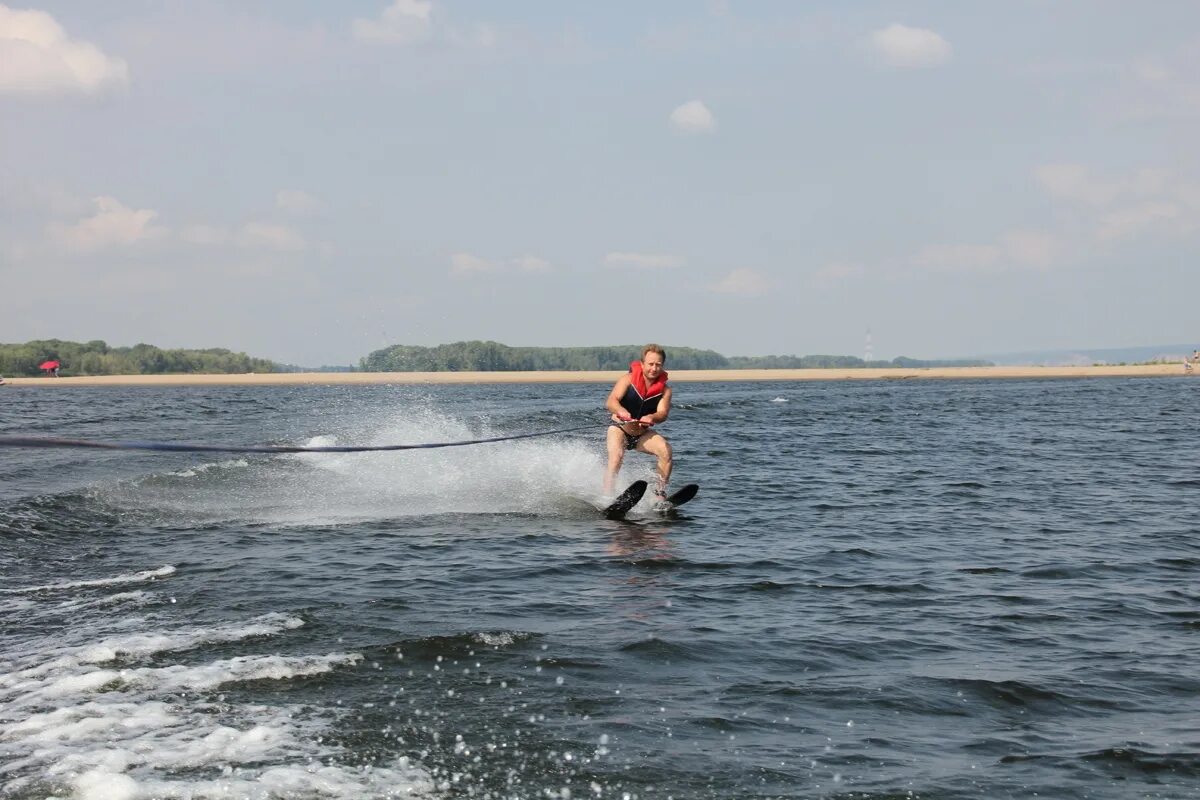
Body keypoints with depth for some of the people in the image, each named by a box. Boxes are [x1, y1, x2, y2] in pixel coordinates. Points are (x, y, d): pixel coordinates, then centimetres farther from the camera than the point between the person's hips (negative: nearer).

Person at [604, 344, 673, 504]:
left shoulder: (664, 390, -8)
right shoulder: (628, 379, -15)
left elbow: (663, 413, -24)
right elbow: (610, 401, -28)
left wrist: (651, 418, -47)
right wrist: (621, 411, -51)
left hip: (643, 433, 3)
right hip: (619, 428, -3)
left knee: (665, 449, -22)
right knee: (616, 456, -31)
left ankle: (660, 493, -14)